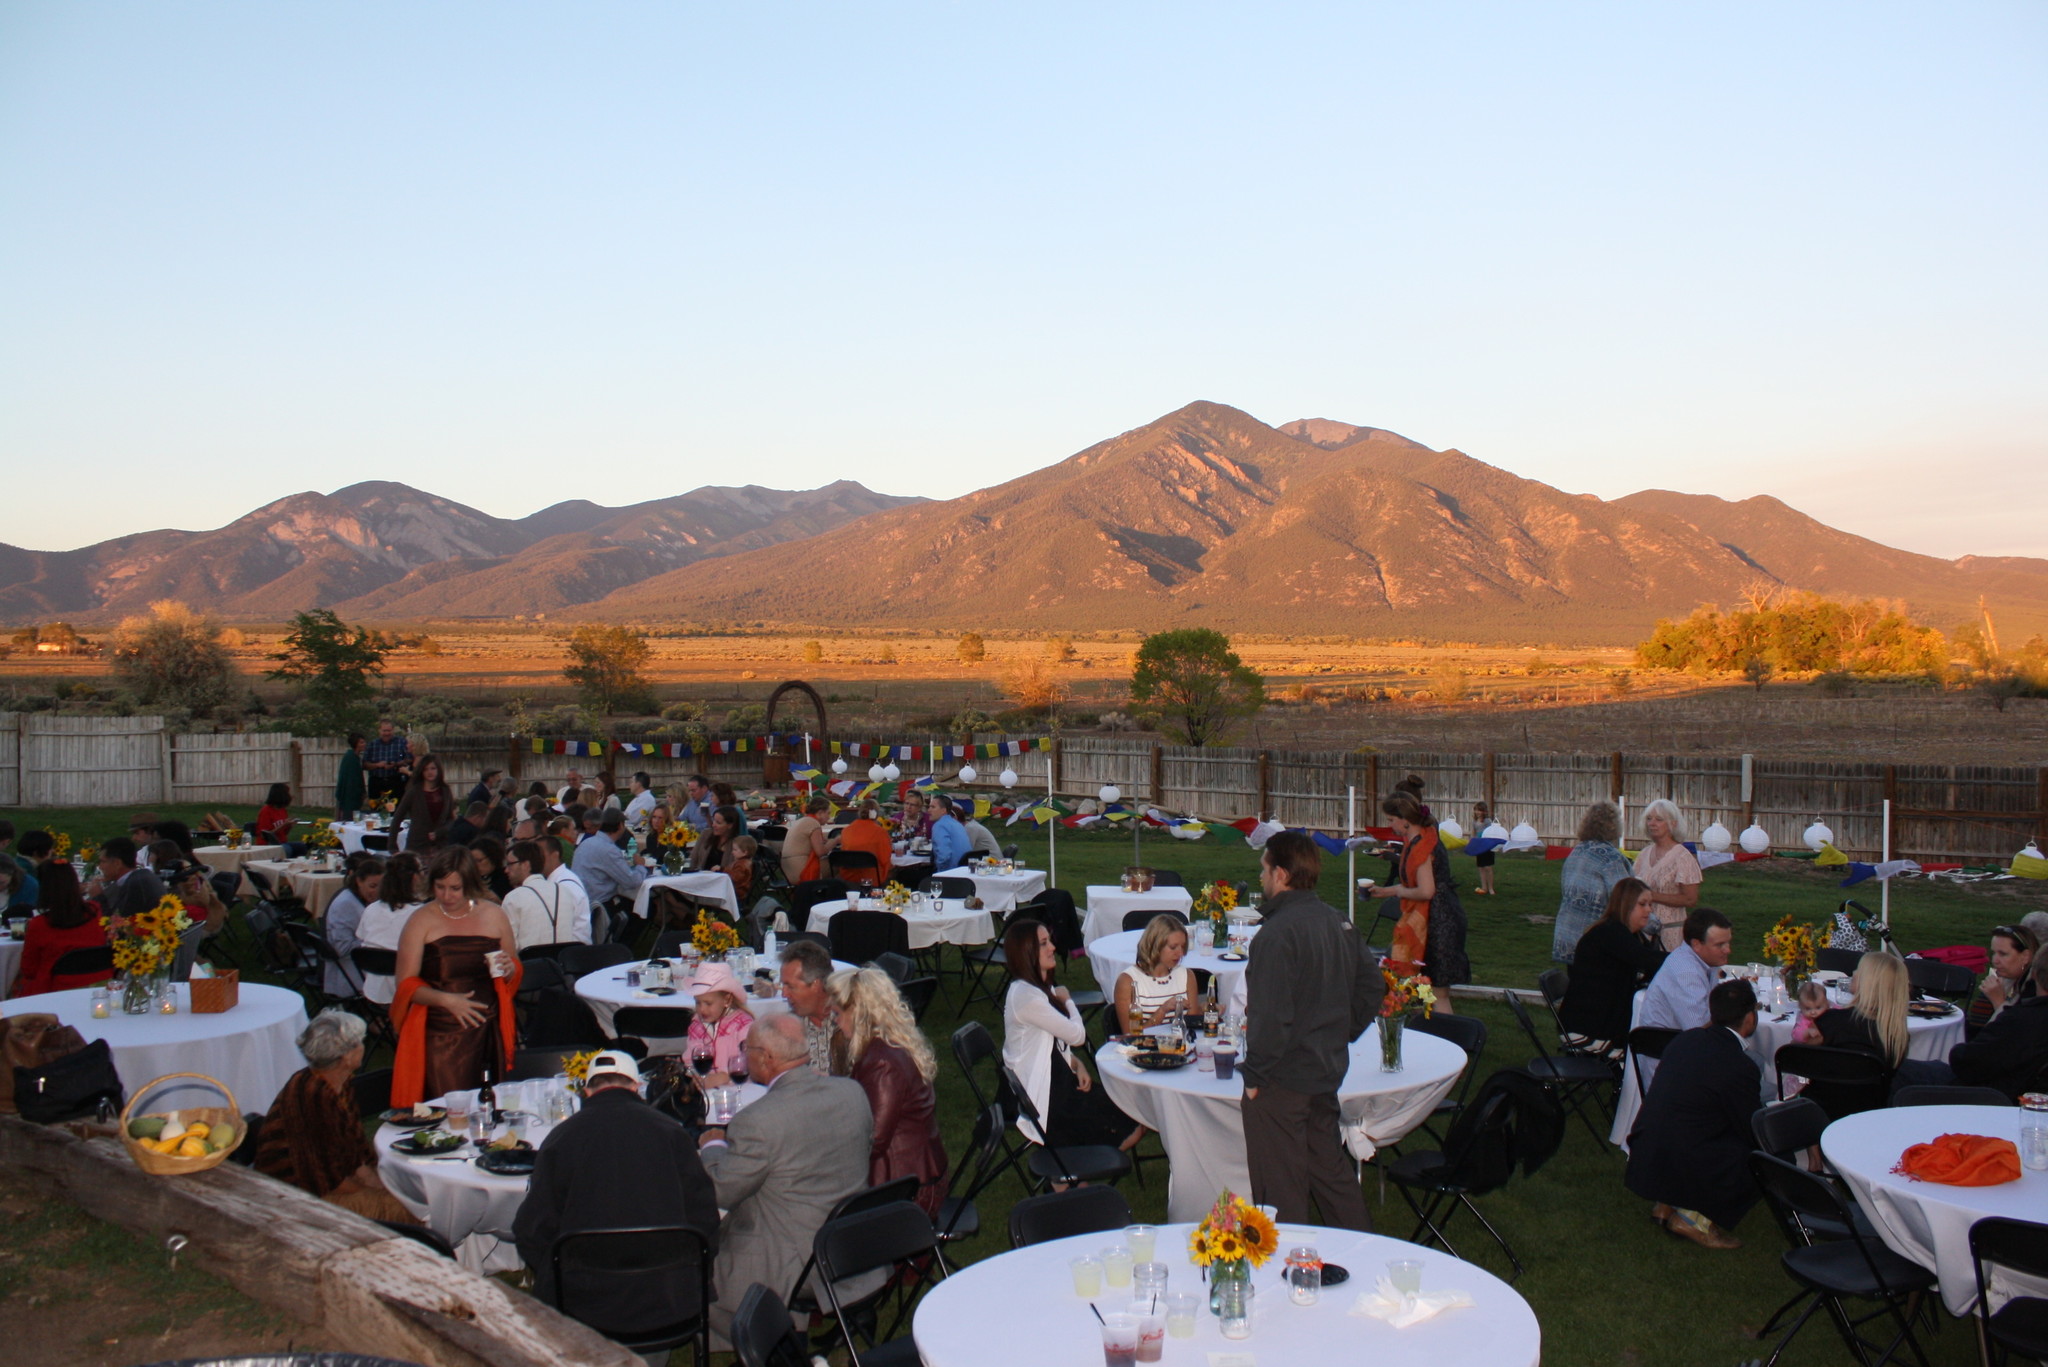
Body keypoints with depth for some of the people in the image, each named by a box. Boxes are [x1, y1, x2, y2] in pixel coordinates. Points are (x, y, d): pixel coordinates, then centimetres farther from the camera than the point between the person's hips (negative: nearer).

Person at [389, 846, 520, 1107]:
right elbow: (406, 984, -4)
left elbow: (514, 972, 17)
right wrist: (446, 1000, -19)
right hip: (439, 1034, -2)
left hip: (488, 1030, 2)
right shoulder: (421, 921, -1)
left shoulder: (493, 915, 7)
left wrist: (509, 969, -6)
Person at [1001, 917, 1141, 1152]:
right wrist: (1068, 1001, 0)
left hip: (1057, 1079, 9)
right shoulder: (1025, 996, -23)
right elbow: (1077, 1035, -18)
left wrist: (1077, 1064, -3)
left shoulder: (1043, 987, 9)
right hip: (1042, 1100, -9)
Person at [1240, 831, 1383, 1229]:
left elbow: (1270, 1015, -25)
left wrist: (1254, 1073, -15)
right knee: (1330, 1166, 22)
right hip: (1328, 1071, 9)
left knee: (1281, 1188, 4)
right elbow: (1373, 984, 13)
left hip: (1283, 1078, -8)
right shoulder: (1338, 921, 4)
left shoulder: (1278, 932, -21)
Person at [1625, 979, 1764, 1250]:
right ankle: (1698, 1220, 2)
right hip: (1684, 1171, -8)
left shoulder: (1685, 1039, 5)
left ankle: (1665, 1205, 20)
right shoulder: (1740, 1067, -17)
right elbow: (1757, 1135, -5)